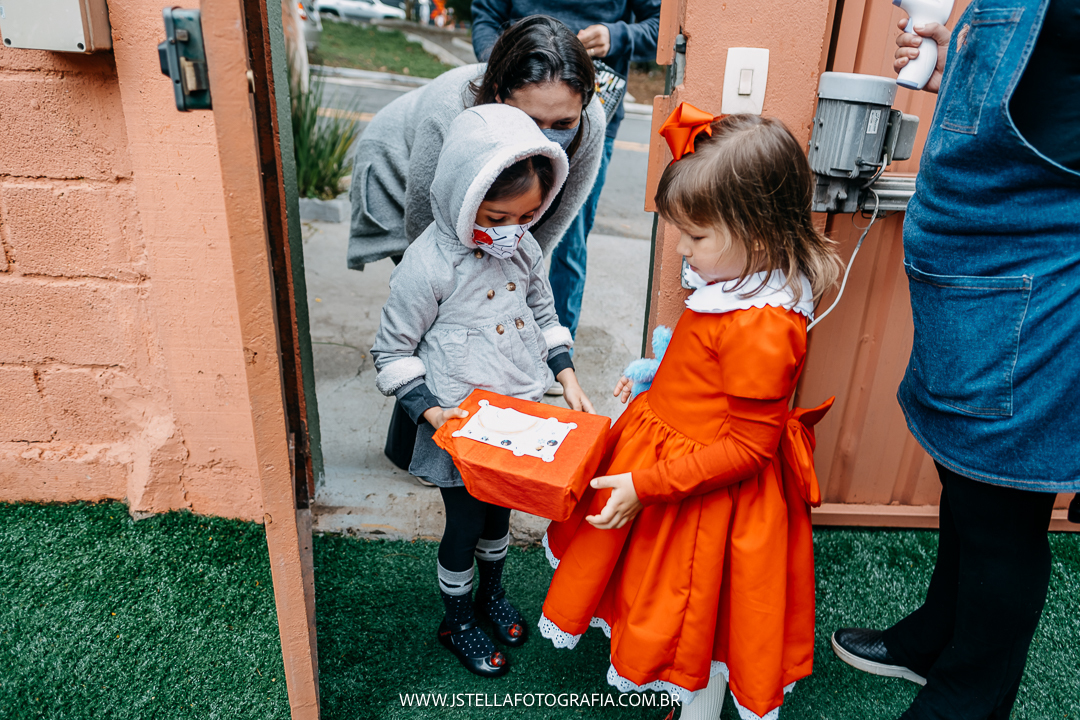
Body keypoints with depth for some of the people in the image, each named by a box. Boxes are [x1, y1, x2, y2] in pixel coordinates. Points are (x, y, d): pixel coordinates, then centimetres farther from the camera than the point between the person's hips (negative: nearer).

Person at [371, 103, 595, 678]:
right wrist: (430, 411, -24)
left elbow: (544, 315, 10)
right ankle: (456, 621, 41)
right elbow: (392, 352, -14)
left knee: (500, 510, 25)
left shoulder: (524, 246, -5)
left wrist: (567, 378, 0)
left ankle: (491, 593, 53)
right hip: (461, 430, -5)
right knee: (466, 524, 13)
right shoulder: (428, 265, -23)